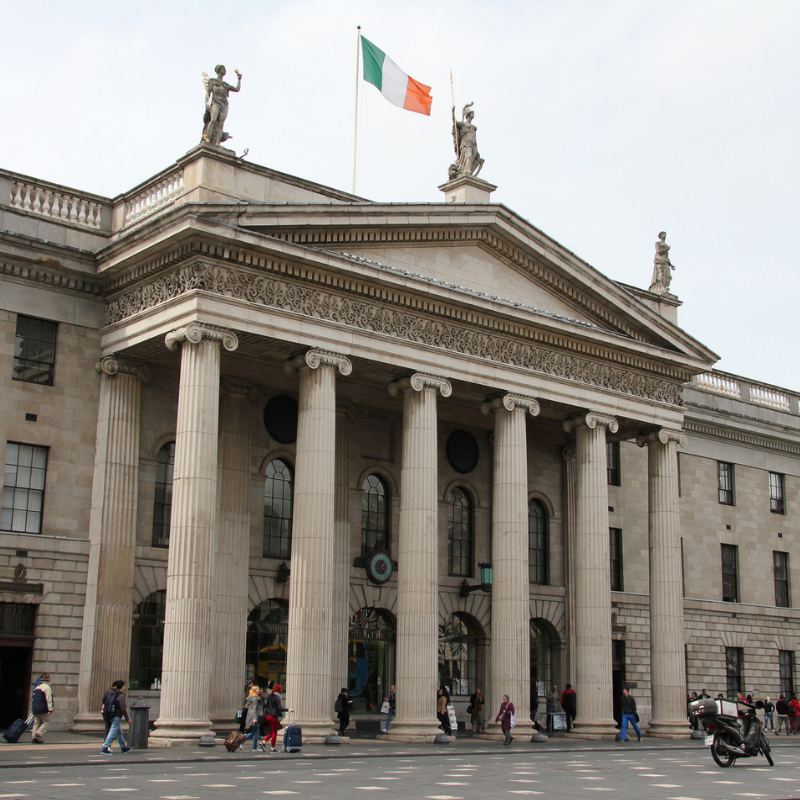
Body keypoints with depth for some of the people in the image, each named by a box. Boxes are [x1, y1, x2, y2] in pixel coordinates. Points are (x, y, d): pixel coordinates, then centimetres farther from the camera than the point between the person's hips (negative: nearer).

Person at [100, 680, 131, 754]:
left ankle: (123, 748, 29)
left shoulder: (115, 694, 11)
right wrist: (127, 718, -14)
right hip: (117, 717, -10)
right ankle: (104, 749, -13)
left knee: (119, 732, 18)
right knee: (113, 732, -9)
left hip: (113, 715, 10)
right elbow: (123, 708, -20)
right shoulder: (121, 695, -16)